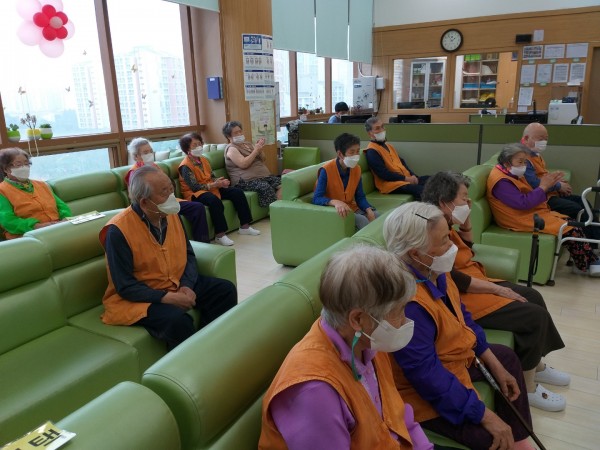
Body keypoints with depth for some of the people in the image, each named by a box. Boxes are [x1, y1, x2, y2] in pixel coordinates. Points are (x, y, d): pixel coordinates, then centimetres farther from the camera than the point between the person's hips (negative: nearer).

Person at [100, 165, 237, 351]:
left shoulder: (171, 215, -2)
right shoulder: (118, 230, -21)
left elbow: (188, 255, 6)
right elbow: (125, 286, -20)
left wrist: (187, 285, -12)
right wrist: (167, 298, -26)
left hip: (177, 284, 7)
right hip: (138, 297, -7)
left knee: (225, 290, -2)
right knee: (178, 320, -33)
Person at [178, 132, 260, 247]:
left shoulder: (203, 159, 10)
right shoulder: (185, 166, -15)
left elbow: (212, 177, 12)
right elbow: (195, 187, -22)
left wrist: (221, 182, -11)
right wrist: (214, 184, -27)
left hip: (211, 188, 8)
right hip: (194, 194, -8)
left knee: (237, 192, -3)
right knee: (214, 200, -40)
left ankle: (244, 226, 1)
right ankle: (220, 235, -34)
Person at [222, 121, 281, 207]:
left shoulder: (248, 144, 21)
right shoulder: (231, 149, -3)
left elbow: (263, 159, 19)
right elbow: (243, 164, -19)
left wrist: (260, 149, -1)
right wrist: (256, 150, -13)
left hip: (263, 176, 8)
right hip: (246, 180, -7)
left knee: (282, 183, -18)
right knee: (265, 187, -36)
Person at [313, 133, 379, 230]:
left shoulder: (356, 169, -1)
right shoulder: (326, 170, -20)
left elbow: (360, 197, 1)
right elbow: (317, 199, -27)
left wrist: (369, 210, -18)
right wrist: (335, 202, -45)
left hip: (352, 208, 6)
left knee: (377, 216, -13)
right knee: (362, 220, -26)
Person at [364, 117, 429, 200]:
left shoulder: (388, 145, 21)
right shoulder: (372, 151, -10)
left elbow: (401, 162, 23)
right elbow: (383, 174, -18)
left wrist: (412, 175, 4)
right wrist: (405, 178, -15)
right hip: (392, 184, -10)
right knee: (421, 190, -30)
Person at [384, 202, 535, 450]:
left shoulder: (433, 270, -7)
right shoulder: (407, 302, -38)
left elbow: (461, 317, 7)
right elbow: (427, 375, -32)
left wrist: (495, 366, 9)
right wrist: (484, 415, -23)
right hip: (427, 391, -10)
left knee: (506, 357, 24)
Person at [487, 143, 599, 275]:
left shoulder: (511, 175, 13)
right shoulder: (501, 181, -20)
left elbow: (529, 194, 15)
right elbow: (523, 203, -26)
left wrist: (547, 184, -1)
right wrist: (543, 187, -17)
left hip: (532, 212, 10)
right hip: (524, 219, -10)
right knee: (570, 229, -12)